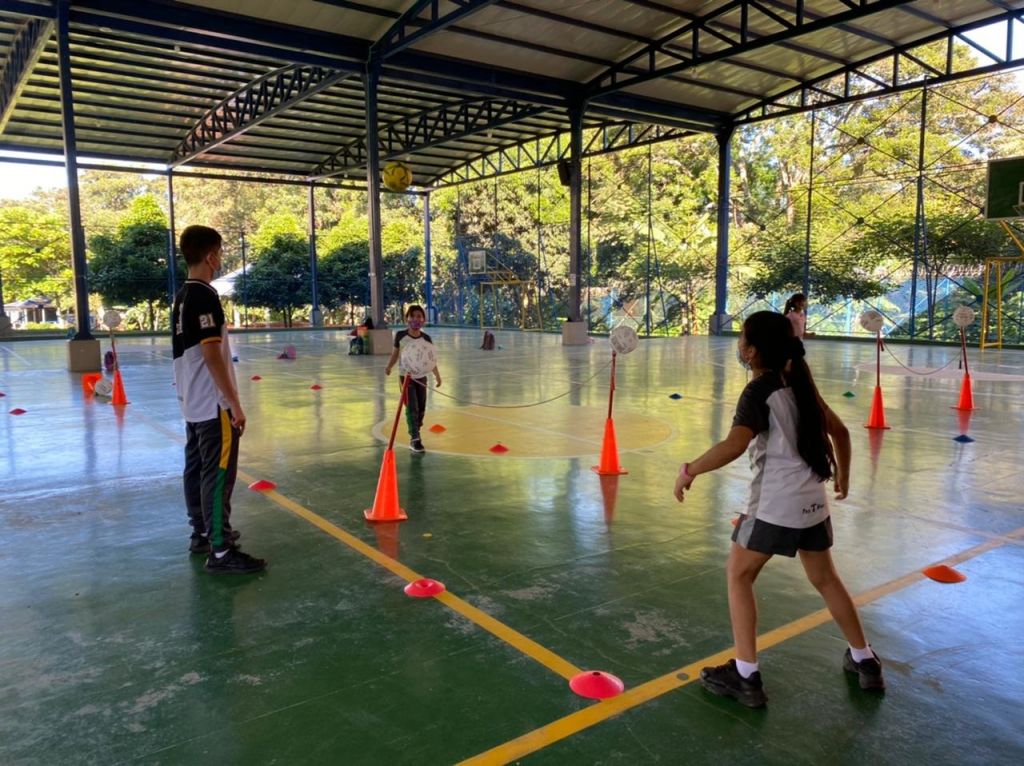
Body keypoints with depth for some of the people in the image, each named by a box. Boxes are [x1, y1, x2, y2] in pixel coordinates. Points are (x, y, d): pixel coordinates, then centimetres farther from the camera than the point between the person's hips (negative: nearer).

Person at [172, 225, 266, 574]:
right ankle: (221, 551, -5)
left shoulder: (182, 296, 13)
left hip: (193, 404, 10)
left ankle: (202, 533, 28)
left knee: (197, 469, 16)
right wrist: (234, 403, -18)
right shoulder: (205, 296, -16)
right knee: (218, 475, -8)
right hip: (213, 405, -10)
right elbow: (212, 355, -21)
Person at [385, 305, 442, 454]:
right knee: (412, 408, -11)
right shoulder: (400, 335, -7)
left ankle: (415, 434, 27)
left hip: (421, 377, 3)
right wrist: (388, 367, -15)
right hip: (405, 376, -3)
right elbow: (395, 354, 0)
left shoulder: (426, 338, -3)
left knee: (421, 408, 9)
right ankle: (415, 439, -8)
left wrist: (437, 376, 1)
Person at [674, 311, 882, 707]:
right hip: (813, 500, 8)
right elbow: (839, 431, 16)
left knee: (738, 575, 7)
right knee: (825, 578, 23)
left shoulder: (759, 391, -14)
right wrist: (843, 475, 30)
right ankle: (865, 661, 36)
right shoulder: (798, 383, 8)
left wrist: (689, 471, -19)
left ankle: (745, 676, 8)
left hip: (776, 503, -8)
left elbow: (734, 446, -29)